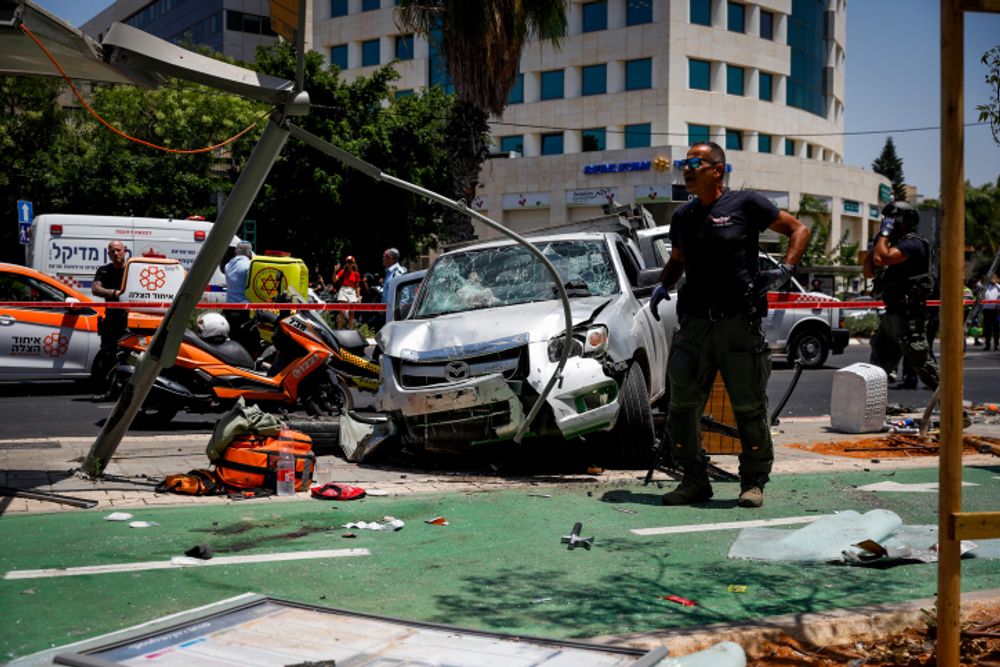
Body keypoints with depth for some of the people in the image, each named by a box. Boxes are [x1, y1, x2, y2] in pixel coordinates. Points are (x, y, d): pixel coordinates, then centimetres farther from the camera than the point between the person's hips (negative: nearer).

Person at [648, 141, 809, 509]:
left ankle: (754, 482, 14)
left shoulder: (745, 204, -1)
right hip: (694, 325, 5)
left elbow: (799, 229, 5)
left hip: (739, 324, -5)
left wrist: (783, 271, -9)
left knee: (749, 407, 2)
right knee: (682, 406, 3)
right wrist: (662, 286, 10)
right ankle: (694, 480, 16)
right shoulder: (682, 217, 15)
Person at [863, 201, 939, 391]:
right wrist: (876, 241, 11)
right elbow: (869, 271, 18)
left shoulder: (912, 243, -14)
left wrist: (884, 233, -14)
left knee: (920, 359, -8)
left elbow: (880, 259, -28)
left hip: (908, 315, -10)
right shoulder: (898, 244, 18)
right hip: (892, 313, 10)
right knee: (880, 356, 14)